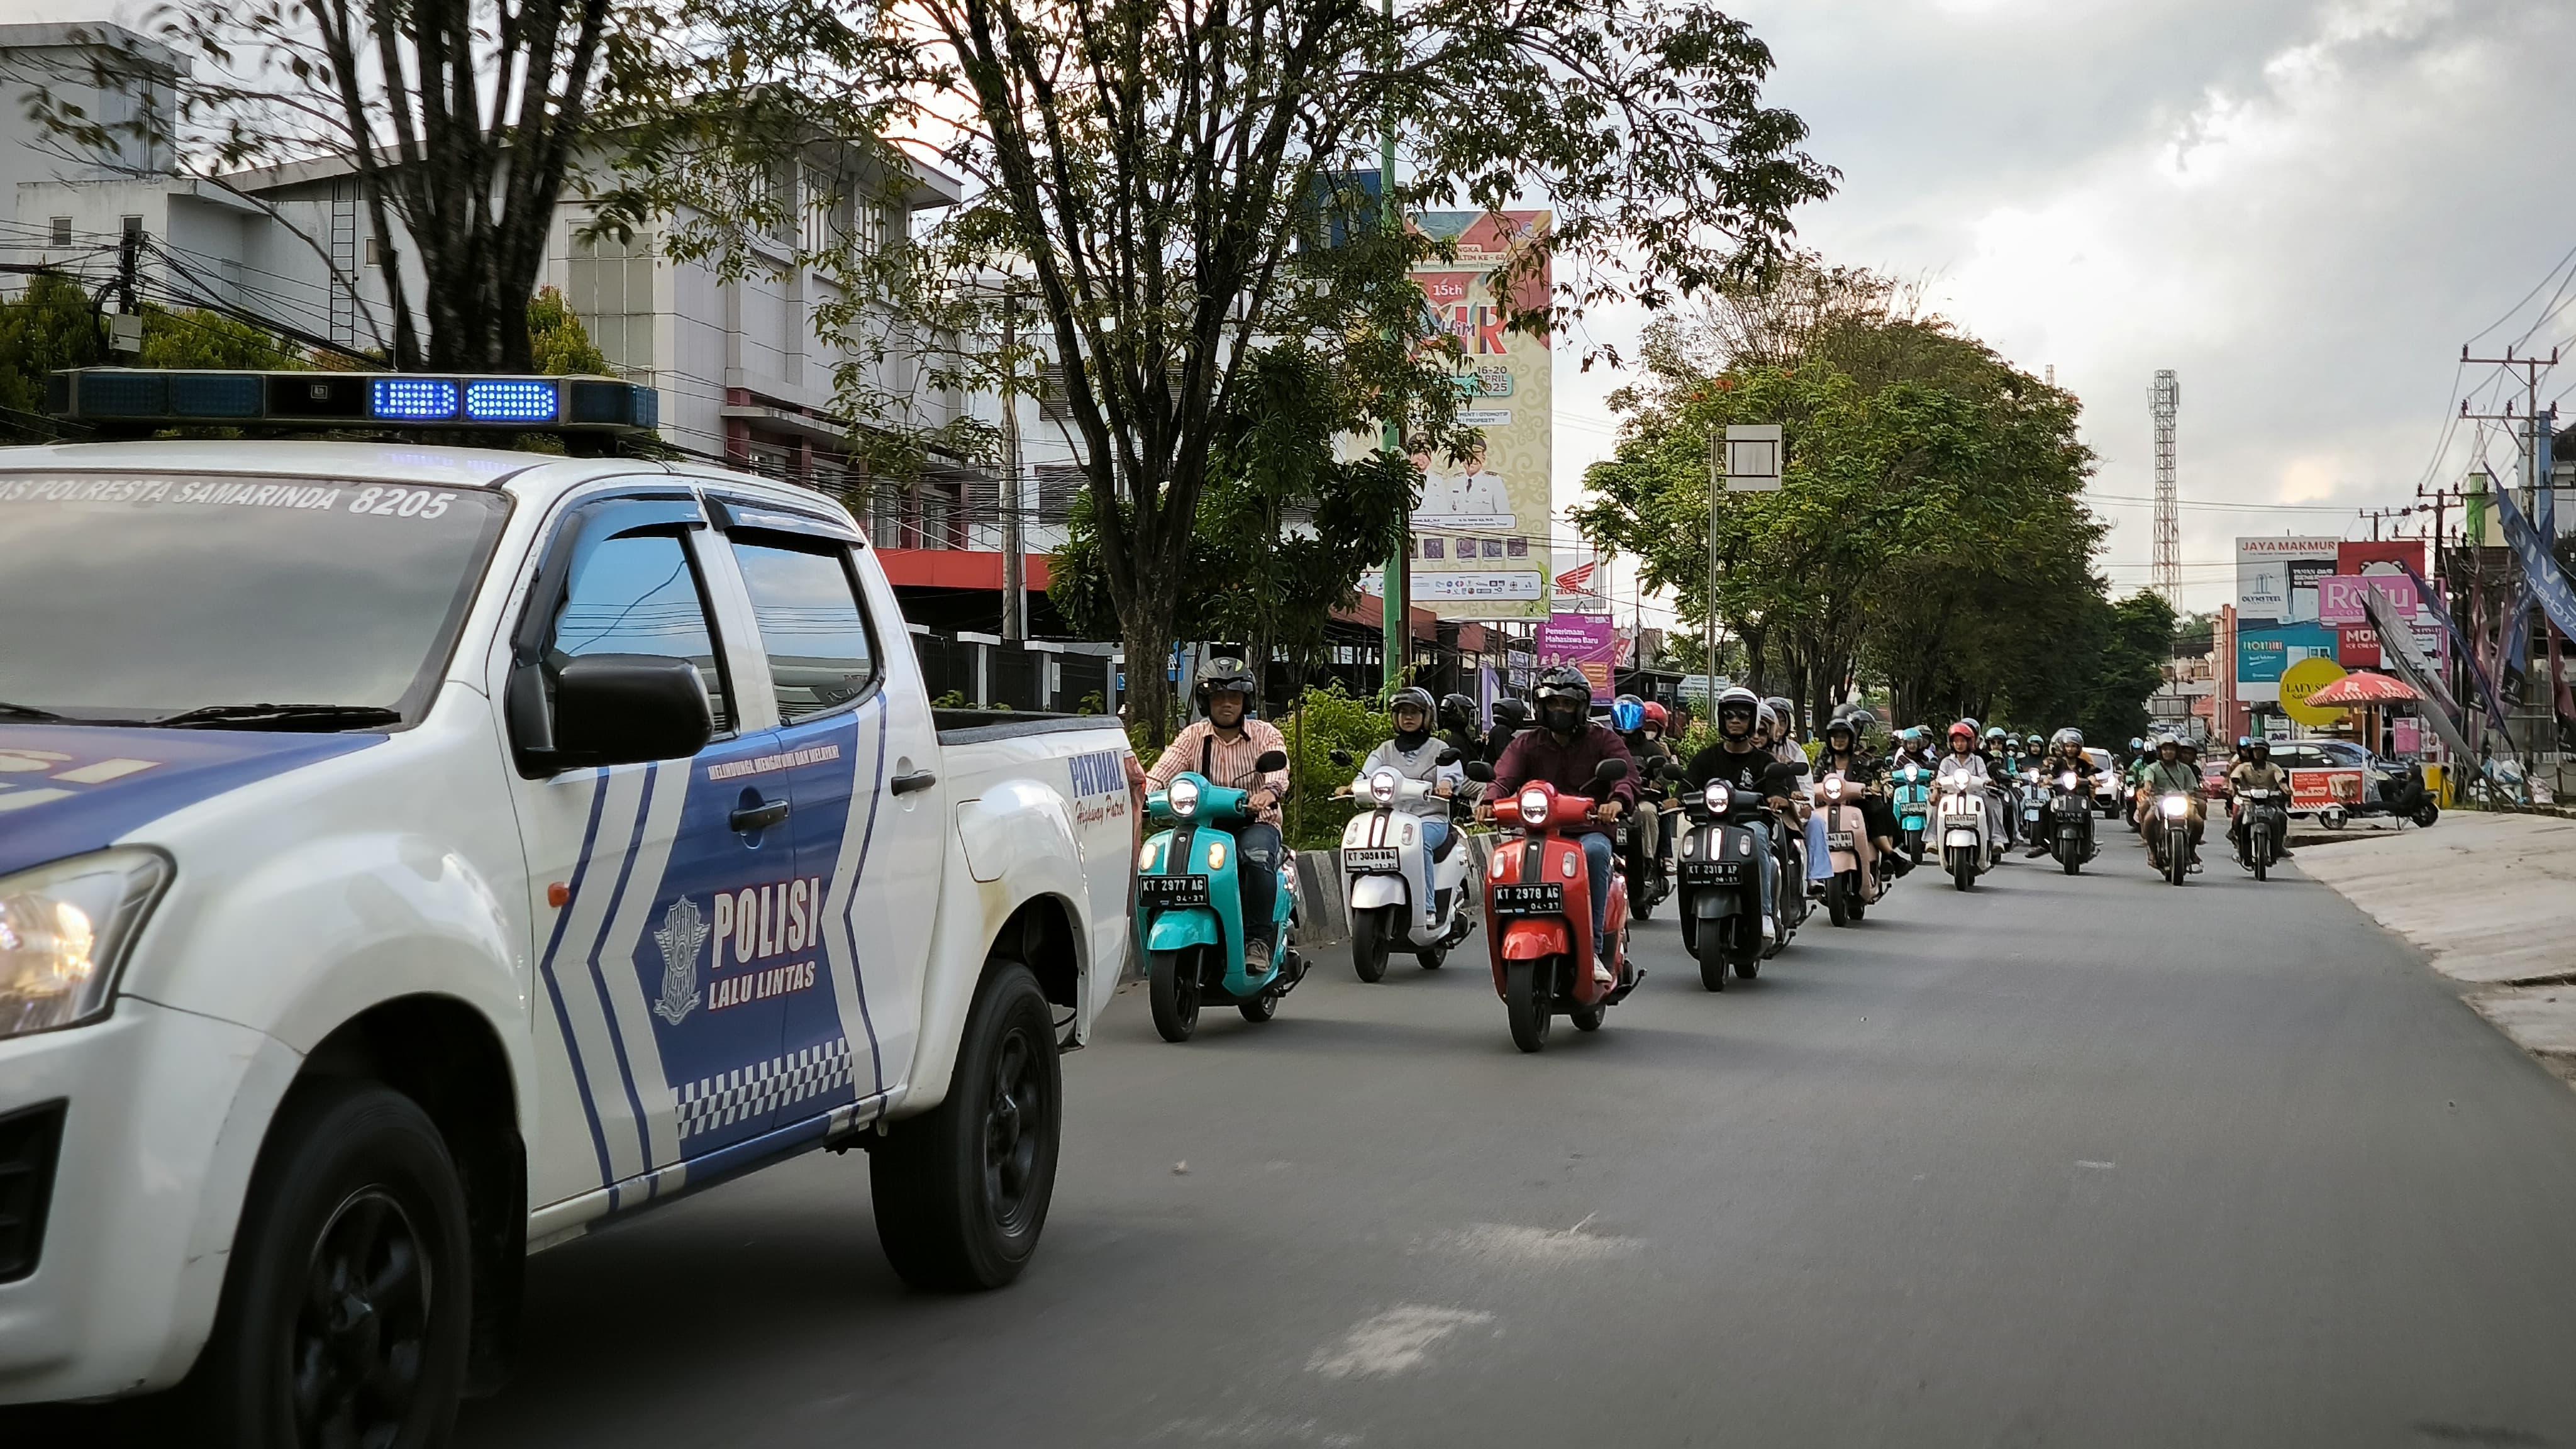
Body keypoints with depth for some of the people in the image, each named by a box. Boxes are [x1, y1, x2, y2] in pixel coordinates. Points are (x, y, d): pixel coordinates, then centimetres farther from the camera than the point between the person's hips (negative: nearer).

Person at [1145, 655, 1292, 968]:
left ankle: (1259, 939, -30)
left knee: (1257, 853, -37)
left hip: (1255, 824, -2)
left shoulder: (1265, 734, 5)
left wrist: (1269, 792, -41)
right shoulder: (1193, 737, 11)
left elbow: (1278, 769, -16)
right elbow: (1161, 773, -4)